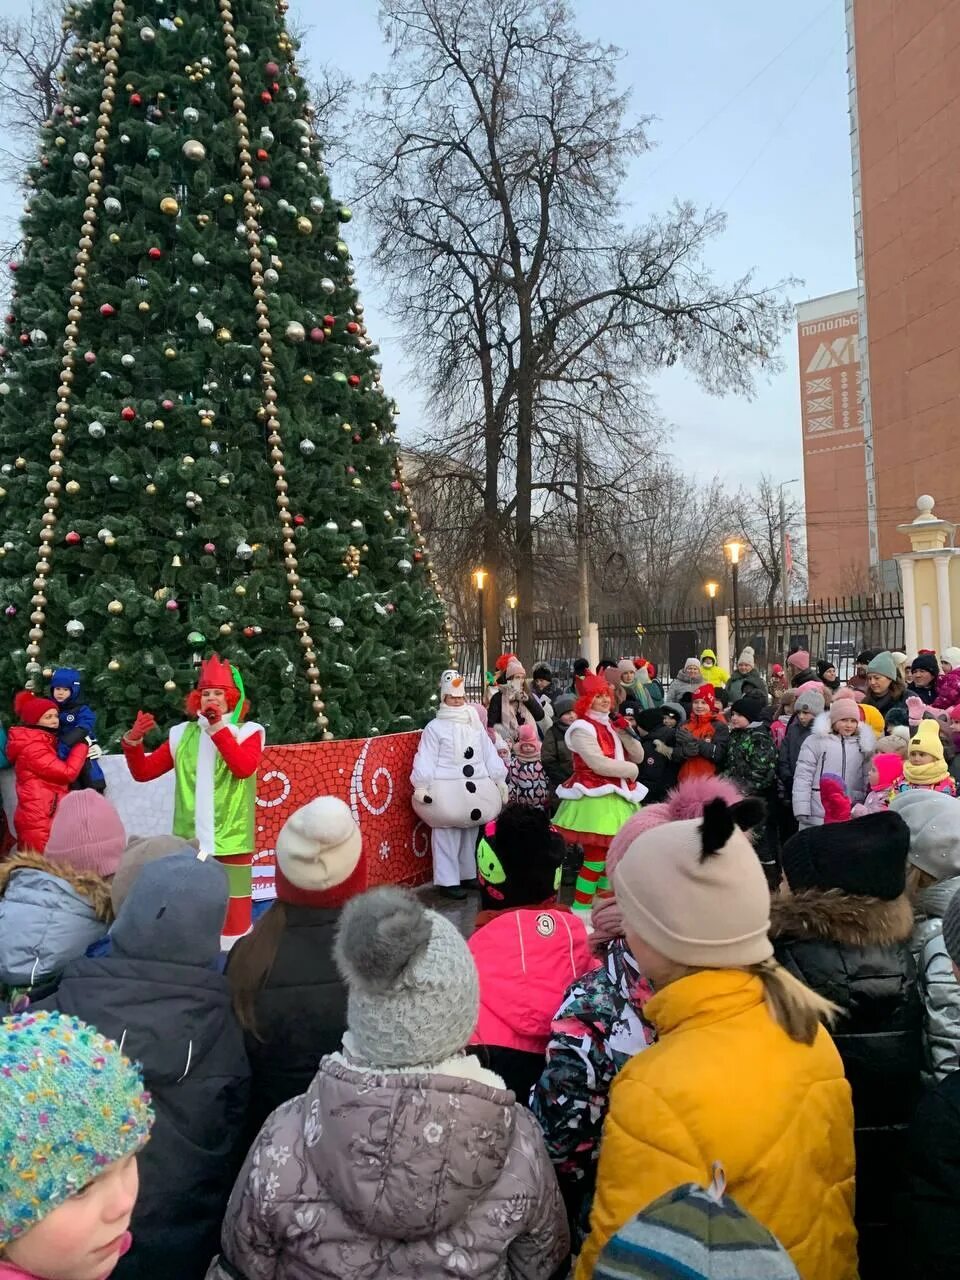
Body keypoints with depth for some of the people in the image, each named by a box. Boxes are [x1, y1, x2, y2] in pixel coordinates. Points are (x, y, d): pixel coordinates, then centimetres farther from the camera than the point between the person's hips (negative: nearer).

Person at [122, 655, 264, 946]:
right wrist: (133, 741, -6)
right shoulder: (183, 734, 11)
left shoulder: (248, 732, 2)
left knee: (232, 909, 1)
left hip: (231, 839, -3)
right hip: (189, 841, 3)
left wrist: (217, 728, -15)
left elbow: (244, 767, -18)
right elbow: (143, 772, 11)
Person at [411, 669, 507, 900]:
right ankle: (448, 881, 4)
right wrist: (421, 787, -15)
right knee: (447, 838, -3)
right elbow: (426, 759, -8)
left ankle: (469, 874, 27)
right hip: (447, 791, -5)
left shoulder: (475, 724, 12)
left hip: (474, 791, 5)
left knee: (471, 835, 14)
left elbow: (489, 754, 15)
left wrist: (500, 781, 13)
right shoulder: (435, 727, -3)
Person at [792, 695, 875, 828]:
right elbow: (803, 777, -5)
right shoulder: (816, 741, -2)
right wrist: (802, 811, -12)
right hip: (816, 819, -3)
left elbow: (868, 781, 11)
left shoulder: (864, 744, 9)